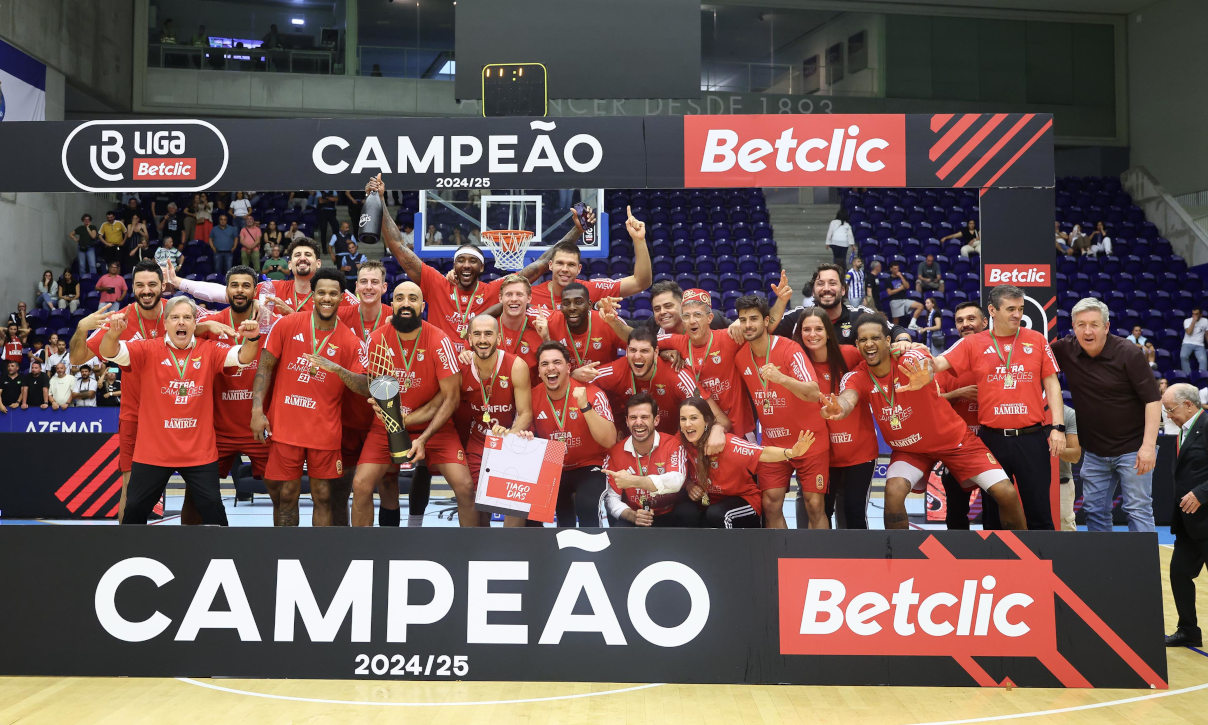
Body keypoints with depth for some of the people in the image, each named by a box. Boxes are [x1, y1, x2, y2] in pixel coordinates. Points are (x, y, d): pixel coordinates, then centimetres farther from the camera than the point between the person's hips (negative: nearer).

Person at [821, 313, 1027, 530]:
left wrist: (924, 377, -73)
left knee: (1006, 493, -8)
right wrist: (839, 409, -63)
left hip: (953, 439, -1)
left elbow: (928, 365, -47)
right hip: (908, 449, 2)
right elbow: (848, 398, -37)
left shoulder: (910, 359, -23)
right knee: (893, 491, -27)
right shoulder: (857, 377, -15)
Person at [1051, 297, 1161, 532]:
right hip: (1094, 451, 5)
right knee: (1095, 512, 11)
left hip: (1132, 448, -5)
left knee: (1138, 510, -2)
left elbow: (1152, 399, -15)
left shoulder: (1129, 353, -14)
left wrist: (1148, 445, -22)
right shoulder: (1066, 349, -2)